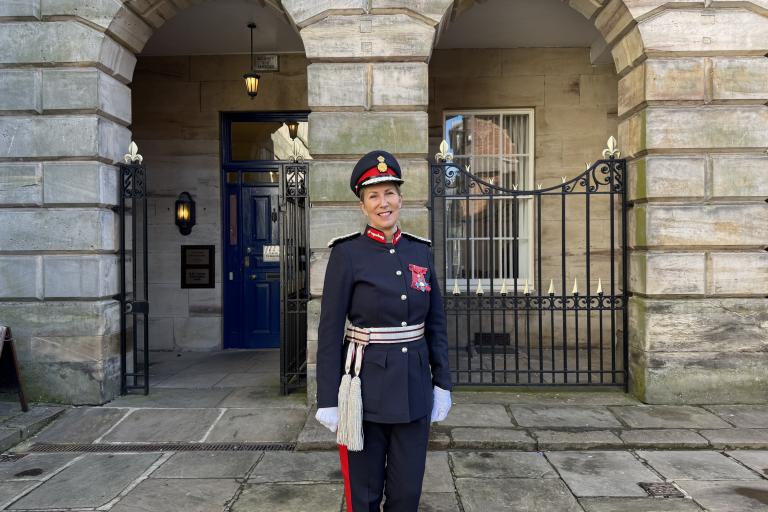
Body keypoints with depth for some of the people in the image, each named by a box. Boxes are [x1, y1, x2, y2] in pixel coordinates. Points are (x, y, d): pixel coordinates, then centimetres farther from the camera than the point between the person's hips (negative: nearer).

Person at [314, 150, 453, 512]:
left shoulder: (420, 251, 5)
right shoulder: (347, 253, -9)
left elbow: (435, 323, 9)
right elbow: (330, 330, -9)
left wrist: (442, 384, 5)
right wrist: (328, 400, -10)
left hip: (413, 386, 4)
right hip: (366, 387, -4)